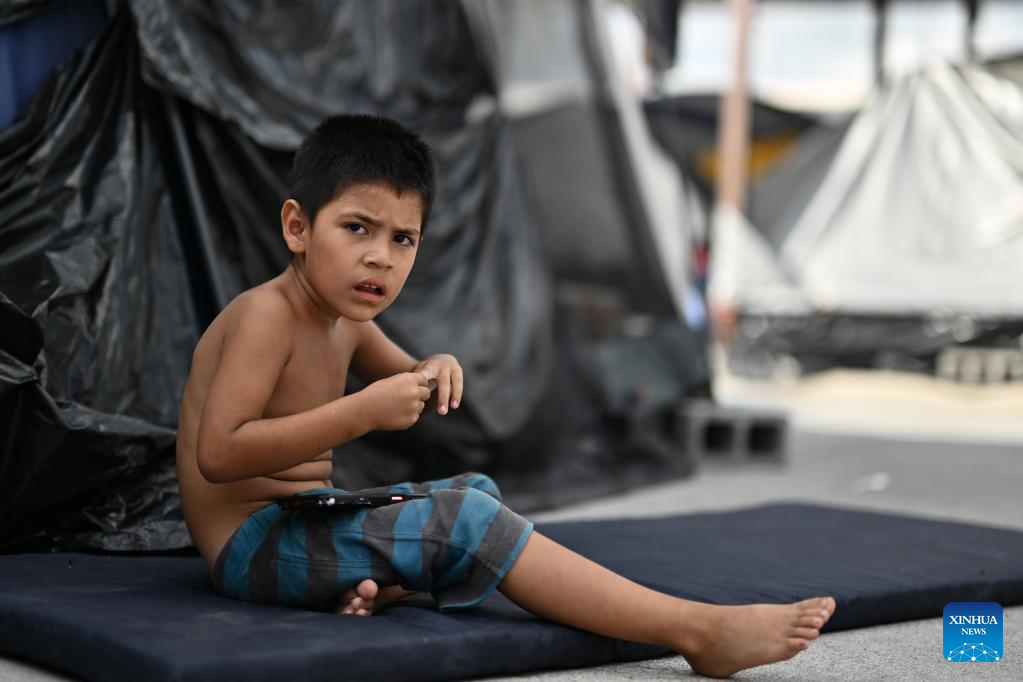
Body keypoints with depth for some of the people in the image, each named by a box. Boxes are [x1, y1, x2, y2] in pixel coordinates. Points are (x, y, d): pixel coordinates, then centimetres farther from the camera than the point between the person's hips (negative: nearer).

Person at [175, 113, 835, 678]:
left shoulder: (345, 318, 10)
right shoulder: (266, 314, -17)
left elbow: (405, 379, 26)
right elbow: (218, 453, -27)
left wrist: (433, 373, -2)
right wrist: (362, 412, -30)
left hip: (305, 520, 10)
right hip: (252, 540, -10)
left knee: (476, 490, 16)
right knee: (462, 520, -24)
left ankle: (381, 587, -17)